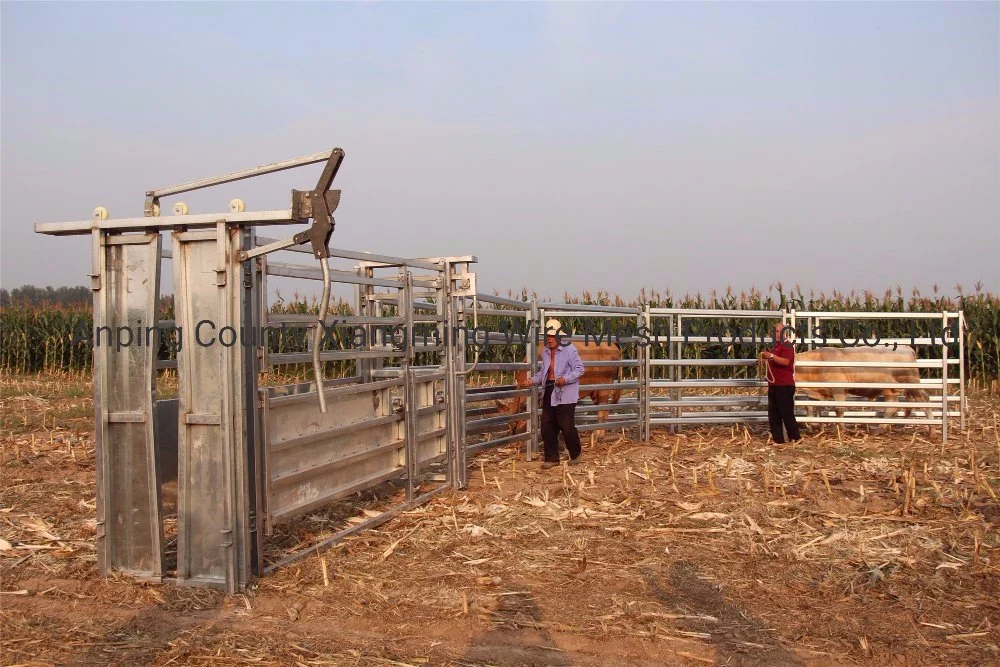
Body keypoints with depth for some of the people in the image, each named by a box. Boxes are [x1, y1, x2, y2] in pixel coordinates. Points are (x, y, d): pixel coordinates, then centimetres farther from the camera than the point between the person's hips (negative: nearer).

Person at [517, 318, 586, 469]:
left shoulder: (569, 349, -11)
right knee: (547, 427, 7)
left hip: (565, 395, -7)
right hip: (549, 394, 7)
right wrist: (532, 380, 5)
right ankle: (551, 457, 19)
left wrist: (565, 379, -24)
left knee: (567, 426, -3)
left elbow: (579, 369, -11)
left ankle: (576, 454, 20)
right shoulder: (546, 352, 12)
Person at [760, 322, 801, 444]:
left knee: (786, 413, -6)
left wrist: (771, 356, -26)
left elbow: (785, 361, -24)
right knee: (773, 415, 9)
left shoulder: (787, 346, -9)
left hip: (785, 386, -10)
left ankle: (795, 437, 2)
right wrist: (765, 357, 14)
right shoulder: (776, 346, 21)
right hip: (773, 385, 10)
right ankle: (778, 439, 13)